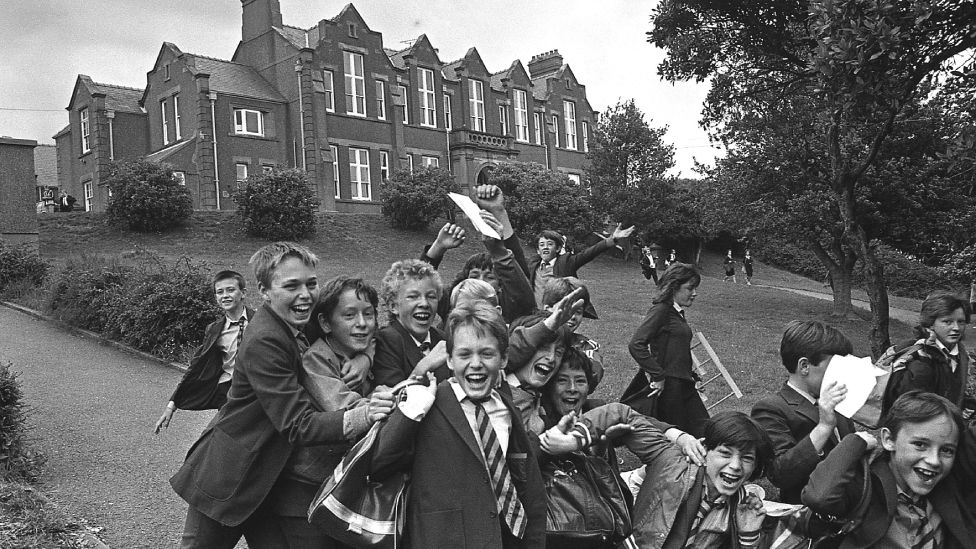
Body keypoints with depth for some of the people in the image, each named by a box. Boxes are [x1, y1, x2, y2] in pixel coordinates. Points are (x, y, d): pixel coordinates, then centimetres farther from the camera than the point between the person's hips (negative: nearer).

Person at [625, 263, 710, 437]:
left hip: (683, 384, 9)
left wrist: (692, 376, 11)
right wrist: (658, 376, -21)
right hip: (667, 386, -9)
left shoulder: (678, 312, 15)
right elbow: (636, 345, -23)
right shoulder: (661, 310, -13)